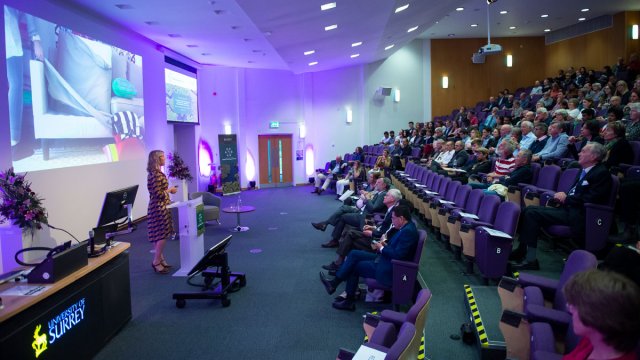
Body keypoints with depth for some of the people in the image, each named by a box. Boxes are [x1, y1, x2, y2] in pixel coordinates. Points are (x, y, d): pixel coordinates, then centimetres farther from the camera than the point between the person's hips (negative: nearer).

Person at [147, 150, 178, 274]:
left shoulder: (155, 173, 12)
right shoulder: (156, 174, -19)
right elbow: (158, 194, -22)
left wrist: (168, 190, 13)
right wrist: (170, 190, -9)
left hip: (159, 207, 10)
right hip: (159, 208, -10)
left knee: (159, 236, 14)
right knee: (162, 235, -6)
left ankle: (160, 260, 22)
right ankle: (156, 262, 2)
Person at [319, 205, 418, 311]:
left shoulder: (408, 231, -23)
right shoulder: (406, 227, 6)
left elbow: (398, 255, -28)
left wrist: (382, 248, -13)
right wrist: (385, 244, 0)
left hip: (390, 270, -10)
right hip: (386, 259, 10)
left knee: (354, 266, -3)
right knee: (354, 254, 4)